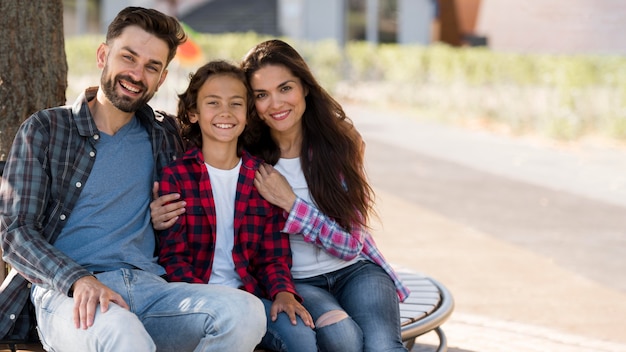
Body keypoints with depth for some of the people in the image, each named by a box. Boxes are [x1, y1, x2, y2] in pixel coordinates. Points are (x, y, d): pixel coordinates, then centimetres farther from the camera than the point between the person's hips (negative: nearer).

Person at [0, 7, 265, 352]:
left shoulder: (163, 136, 18)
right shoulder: (44, 130, 7)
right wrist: (78, 280, -19)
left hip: (147, 285, 5)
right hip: (67, 292, -5)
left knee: (246, 312, -26)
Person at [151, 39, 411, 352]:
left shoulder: (341, 142, -6)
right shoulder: (246, 158, -8)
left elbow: (349, 244, -6)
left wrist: (291, 203, -19)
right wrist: (164, 218, -18)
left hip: (353, 270, 1)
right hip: (293, 282, -1)